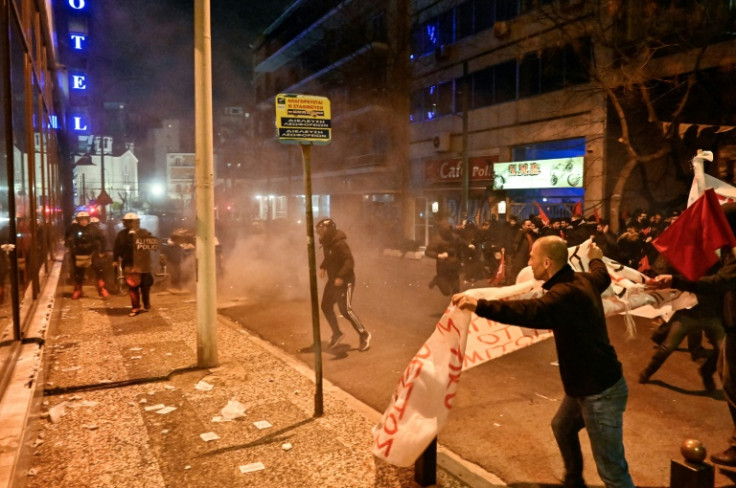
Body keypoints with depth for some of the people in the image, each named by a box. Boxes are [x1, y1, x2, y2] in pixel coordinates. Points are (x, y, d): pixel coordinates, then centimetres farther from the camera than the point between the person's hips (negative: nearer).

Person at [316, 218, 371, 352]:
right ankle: (337, 334, 25)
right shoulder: (327, 243, 5)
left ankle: (364, 335, 5)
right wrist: (323, 267, 9)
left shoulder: (340, 244, -23)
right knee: (326, 306, 10)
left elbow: (349, 261, -28)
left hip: (345, 281, -9)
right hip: (333, 280, 9)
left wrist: (341, 277, -36)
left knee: (345, 309, -9)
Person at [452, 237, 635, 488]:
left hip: (600, 391, -11)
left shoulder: (567, 293, -28)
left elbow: (531, 312, -47)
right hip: (587, 384, 11)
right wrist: (596, 258, 50)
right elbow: (603, 277, 27)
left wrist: (480, 305, -54)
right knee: (562, 427, 31)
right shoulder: (583, 280, 2)